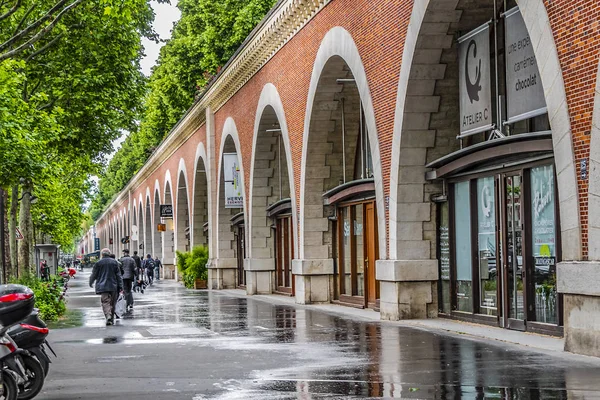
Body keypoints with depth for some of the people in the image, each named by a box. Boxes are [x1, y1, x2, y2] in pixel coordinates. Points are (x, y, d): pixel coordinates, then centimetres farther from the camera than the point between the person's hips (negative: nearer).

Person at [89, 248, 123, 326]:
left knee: (105, 302, -7)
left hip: (103, 287, -2)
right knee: (112, 303, 12)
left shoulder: (98, 263, -2)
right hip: (113, 287, 2)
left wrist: (91, 283, 25)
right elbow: (119, 275, 3)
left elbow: (94, 275, 6)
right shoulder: (114, 262, 5)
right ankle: (112, 319, 18)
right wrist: (120, 287, 5)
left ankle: (108, 316, -30)